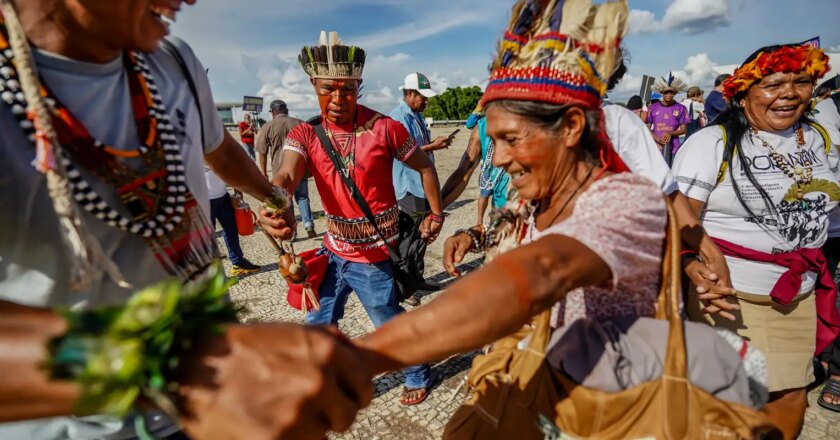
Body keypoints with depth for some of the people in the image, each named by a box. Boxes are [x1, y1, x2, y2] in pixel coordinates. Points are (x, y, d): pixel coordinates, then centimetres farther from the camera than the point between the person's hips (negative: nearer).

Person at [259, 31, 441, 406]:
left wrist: (436, 212, 1)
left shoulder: (384, 128, -15)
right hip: (332, 251, 4)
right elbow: (286, 175, -26)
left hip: (374, 256, -4)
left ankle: (418, 376, 42)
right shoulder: (305, 134, -7)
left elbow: (424, 166, -1)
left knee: (391, 325, 14)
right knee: (318, 324, 17)